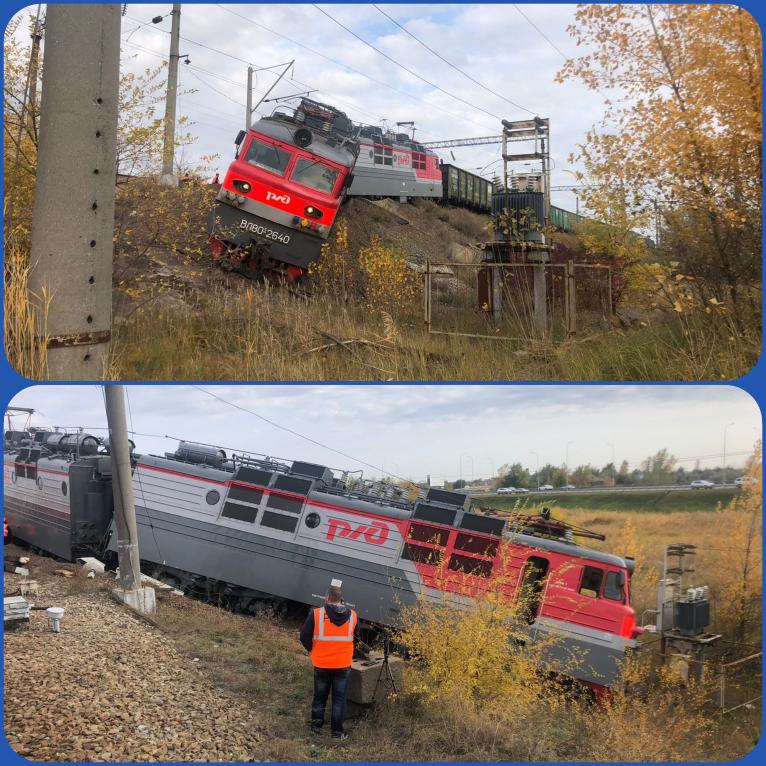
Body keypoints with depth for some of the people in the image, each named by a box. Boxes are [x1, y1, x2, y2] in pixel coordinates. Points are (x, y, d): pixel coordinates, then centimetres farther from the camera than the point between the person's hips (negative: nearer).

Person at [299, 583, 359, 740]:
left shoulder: (316, 614, -14)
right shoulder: (352, 616, -5)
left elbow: (304, 637, -7)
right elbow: (356, 638, 9)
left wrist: (312, 651, 10)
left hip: (321, 664, -1)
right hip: (343, 665, 1)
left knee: (320, 696, 17)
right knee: (339, 698, 10)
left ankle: (316, 726, 27)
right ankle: (337, 731, 13)